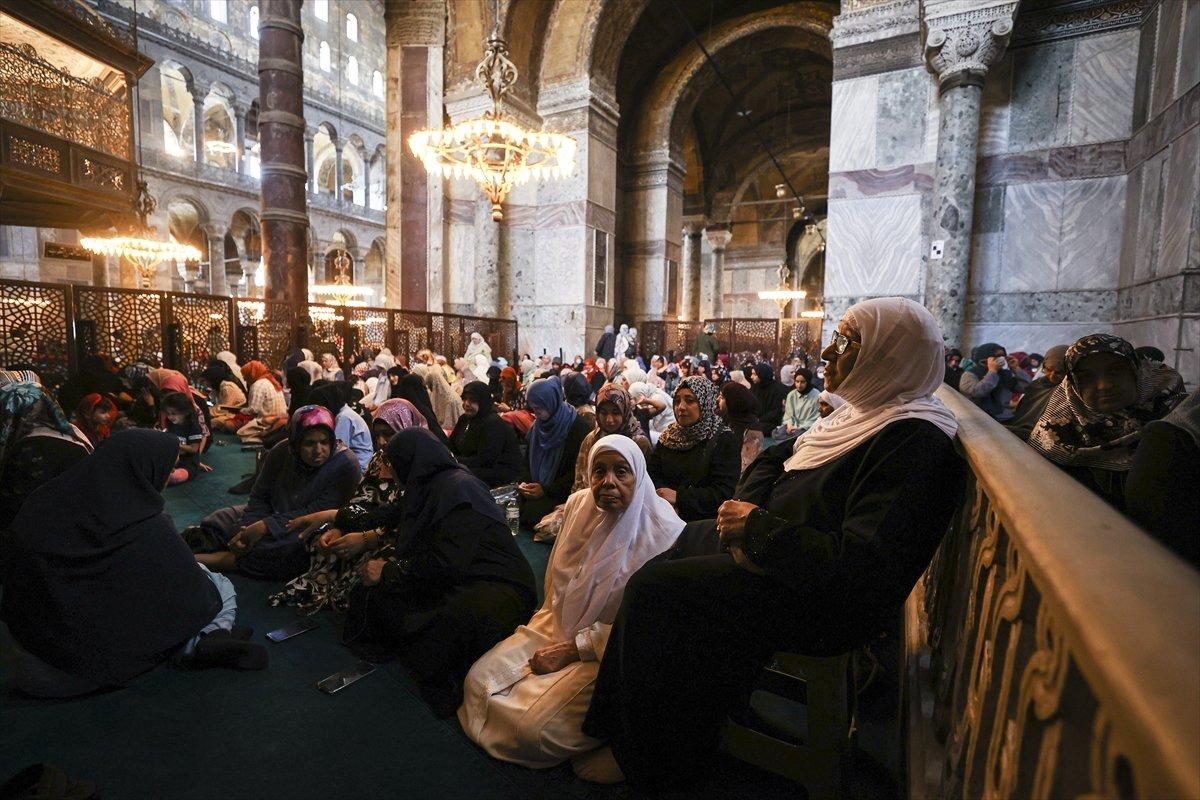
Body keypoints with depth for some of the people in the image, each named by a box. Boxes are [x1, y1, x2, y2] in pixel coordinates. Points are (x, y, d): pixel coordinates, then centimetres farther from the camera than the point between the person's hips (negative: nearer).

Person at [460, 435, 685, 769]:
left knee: (532, 726, -19)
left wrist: (572, 650, -16)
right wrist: (550, 629, 0)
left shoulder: (664, 533, -21)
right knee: (477, 681, -7)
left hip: (609, 651, -5)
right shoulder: (578, 504, -2)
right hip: (558, 625, 6)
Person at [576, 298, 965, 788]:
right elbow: (773, 459, 12)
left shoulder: (914, 444, -25)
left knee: (652, 591, -11)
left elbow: (857, 570, -32)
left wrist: (759, 528, -24)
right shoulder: (864, 414, 6)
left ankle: (652, 762, 15)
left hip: (824, 606, -10)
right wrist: (748, 518, -5)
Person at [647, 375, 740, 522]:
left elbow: (724, 492, -9)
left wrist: (679, 496, -14)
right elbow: (653, 475, 9)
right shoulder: (669, 437, 15)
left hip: (706, 522, -3)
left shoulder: (725, 440, -1)